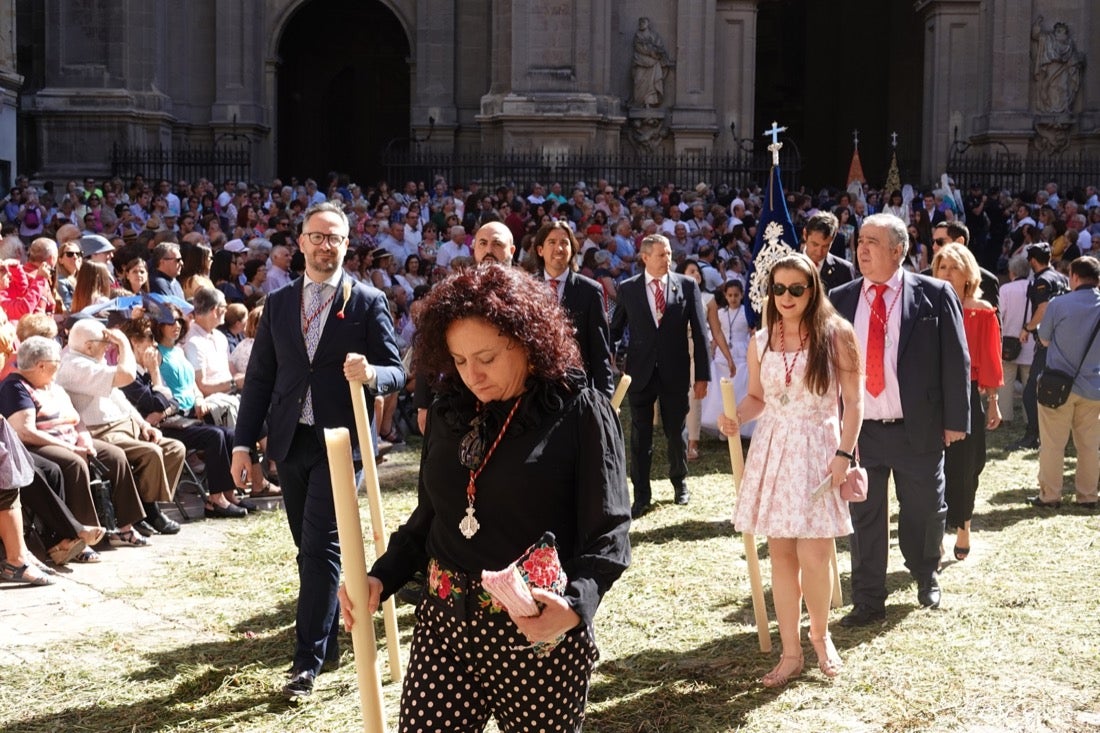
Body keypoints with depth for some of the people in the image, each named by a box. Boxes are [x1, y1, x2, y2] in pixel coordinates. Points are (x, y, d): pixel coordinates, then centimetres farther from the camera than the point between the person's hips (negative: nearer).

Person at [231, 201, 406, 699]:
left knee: (320, 547, -9)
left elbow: (396, 372, -3)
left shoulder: (368, 302, 0)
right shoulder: (278, 303, 10)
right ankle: (327, 642, 27)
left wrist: (371, 373, -26)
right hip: (290, 443, 4)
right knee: (310, 548, 13)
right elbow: (259, 378, 10)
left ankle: (308, 659, -5)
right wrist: (243, 443, 4)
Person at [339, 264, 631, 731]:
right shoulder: (449, 413, 7)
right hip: (444, 626, 4)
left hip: (538, 638, -4)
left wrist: (574, 606, -30)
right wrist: (382, 578, 0)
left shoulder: (581, 413, -9)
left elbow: (608, 534, -13)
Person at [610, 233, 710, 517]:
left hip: (675, 373, 0)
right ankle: (641, 496, 12)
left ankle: (679, 482, 34)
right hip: (640, 373, 0)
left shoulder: (687, 286, 0)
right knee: (640, 436, 4)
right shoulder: (627, 289, 1)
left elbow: (699, 333, 0)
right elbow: (616, 329, 5)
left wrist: (702, 375, -2)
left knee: (676, 432, 12)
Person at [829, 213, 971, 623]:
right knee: (863, 517, 7)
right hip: (858, 430, 2)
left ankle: (926, 577, 40)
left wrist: (955, 420, -4)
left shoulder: (934, 295, -4)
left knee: (924, 512, 14)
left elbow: (956, 361, -2)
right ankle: (868, 601, 19)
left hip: (918, 430, -2)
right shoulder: (840, 300, 4)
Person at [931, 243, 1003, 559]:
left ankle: (962, 527, 26)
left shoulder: (982, 311, -2)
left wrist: (993, 402, 0)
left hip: (967, 396, -1)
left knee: (964, 466, 8)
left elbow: (990, 359, -1)